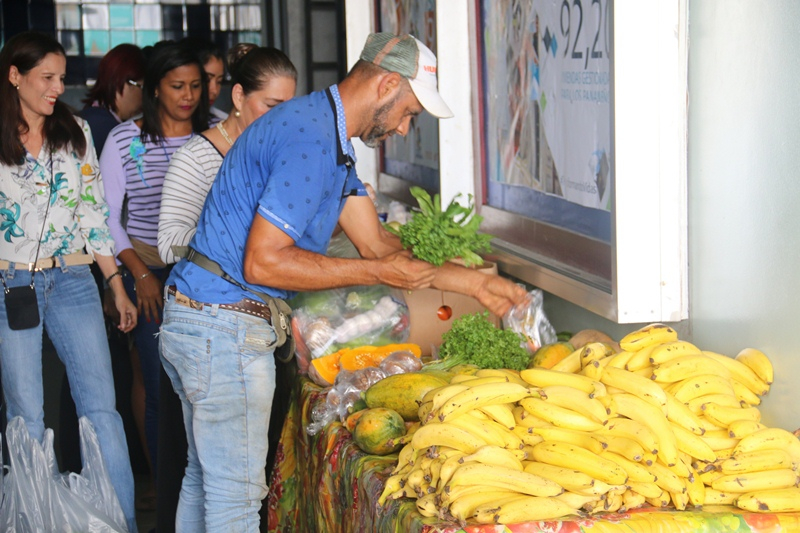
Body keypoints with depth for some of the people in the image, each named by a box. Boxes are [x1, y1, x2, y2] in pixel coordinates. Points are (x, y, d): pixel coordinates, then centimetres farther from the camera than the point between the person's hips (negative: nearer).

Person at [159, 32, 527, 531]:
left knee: (207, 478, 19)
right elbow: (262, 262, -24)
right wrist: (378, 272, -18)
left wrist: (475, 283, 10)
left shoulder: (326, 132, 14)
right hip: (226, 327, -11)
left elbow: (377, 243, 13)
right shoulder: (312, 139, -20)